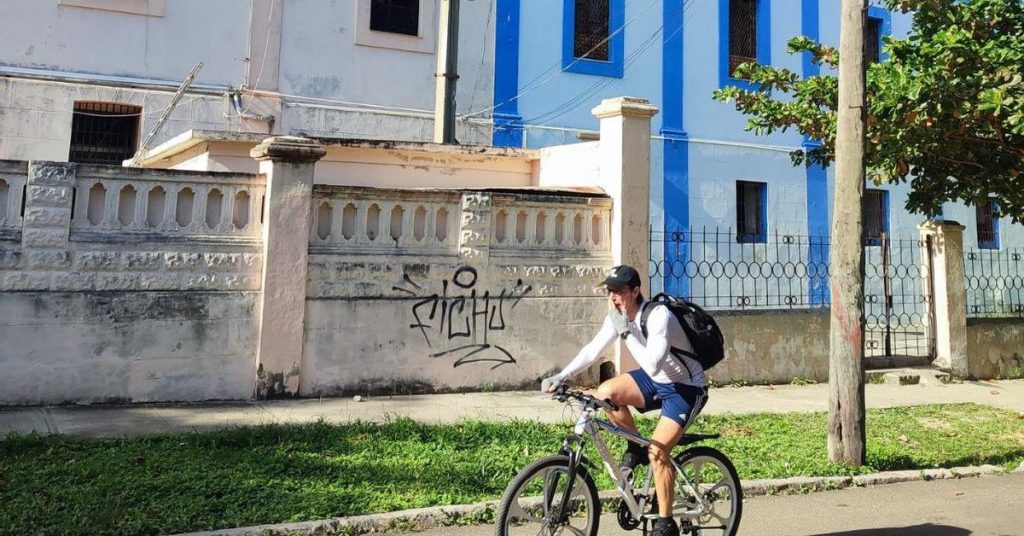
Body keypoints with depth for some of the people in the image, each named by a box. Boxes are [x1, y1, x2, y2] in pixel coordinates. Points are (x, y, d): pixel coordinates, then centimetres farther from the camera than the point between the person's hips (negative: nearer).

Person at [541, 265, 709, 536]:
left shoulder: (659, 316, -30)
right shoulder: (618, 316, -7)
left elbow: (652, 365, -39)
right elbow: (592, 350, -4)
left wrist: (626, 332, -37)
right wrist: (560, 377, -13)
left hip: (686, 388, -7)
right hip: (657, 381, 7)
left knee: (657, 452, -18)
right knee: (606, 392, -17)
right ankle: (635, 447, 7)